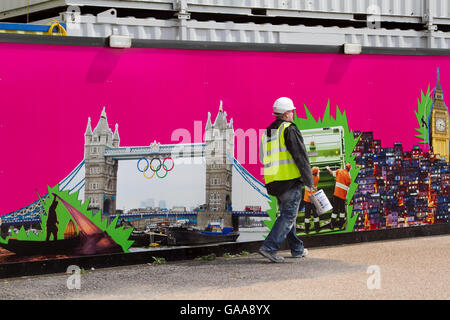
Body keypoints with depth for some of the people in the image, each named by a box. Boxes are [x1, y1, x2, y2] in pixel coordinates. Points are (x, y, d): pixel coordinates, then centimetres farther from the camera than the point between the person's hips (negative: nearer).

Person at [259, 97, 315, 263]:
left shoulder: (267, 132, 16)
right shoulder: (289, 129, -9)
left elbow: (264, 158, 19)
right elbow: (300, 156, -12)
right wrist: (309, 181, -7)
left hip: (272, 181, 8)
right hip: (290, 180, -8)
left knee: (286, 214, 17)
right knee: (289, 216, -5)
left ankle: (297, 249, 25)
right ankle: (269, 247, -15)